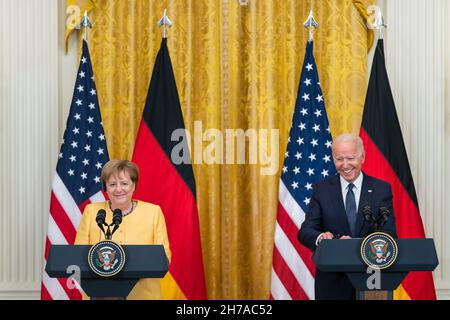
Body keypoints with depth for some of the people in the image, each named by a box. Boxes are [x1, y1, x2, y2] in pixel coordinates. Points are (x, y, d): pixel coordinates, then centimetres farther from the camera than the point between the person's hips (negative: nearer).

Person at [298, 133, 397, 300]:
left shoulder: (382, 189, 1)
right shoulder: (321, 189, 2)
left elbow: (390, 235, -7)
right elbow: (305, 231, -3)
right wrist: (319, 237, -27)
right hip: (332, 280, 0)